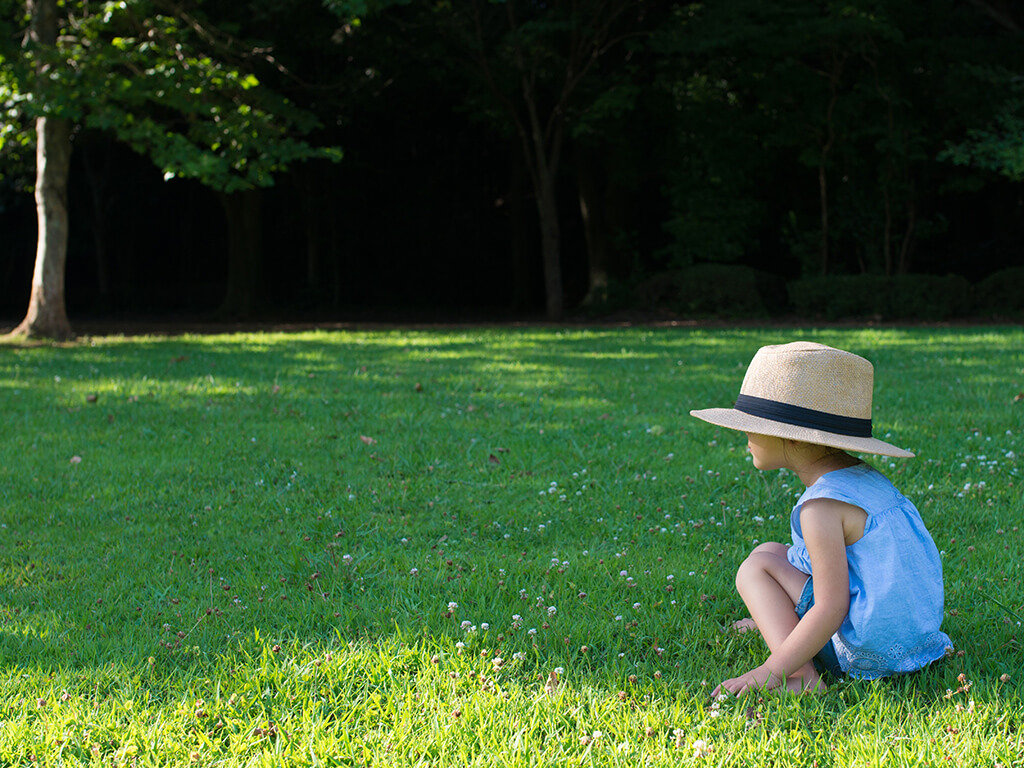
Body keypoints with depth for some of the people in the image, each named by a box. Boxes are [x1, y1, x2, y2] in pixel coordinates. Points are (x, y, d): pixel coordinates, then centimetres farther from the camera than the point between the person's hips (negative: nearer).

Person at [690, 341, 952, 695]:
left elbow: (831, 608, -24)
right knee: (770, 551, 17)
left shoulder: (822, 506, -21)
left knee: (757, 566, -7)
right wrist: (779, 617, 29)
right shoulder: (862, 476, 8)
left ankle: (800, 676, -20)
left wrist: (770, 672, -21)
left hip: (874, 651, -10)